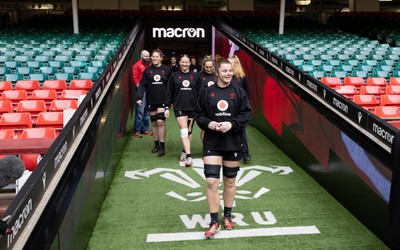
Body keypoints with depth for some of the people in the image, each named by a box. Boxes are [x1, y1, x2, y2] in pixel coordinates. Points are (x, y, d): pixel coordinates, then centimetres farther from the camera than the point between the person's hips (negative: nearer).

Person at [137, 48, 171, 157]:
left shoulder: (166, 70, 0)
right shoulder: (147, 70, 4)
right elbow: (142, 84, 0)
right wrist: (140, 97, -12)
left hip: (163, 100, -3)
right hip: (151, 100, 3)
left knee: (160, 122, -11)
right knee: (154, 123, 10)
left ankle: (162, 146, -3)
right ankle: (156, 144, 24)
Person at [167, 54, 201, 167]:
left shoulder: (195, 76, 5)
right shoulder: (174, 76, 3)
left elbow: (199, 92, 7)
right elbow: (170, 93, 5)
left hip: (192, 107, 2)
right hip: (179, 107, -2)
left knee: (189, 131, 11)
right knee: (184, 131, -11)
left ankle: (184, 151, 29)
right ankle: (188, 156, -14)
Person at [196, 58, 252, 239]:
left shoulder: (239, 92, 1)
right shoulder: (207, 92, 1)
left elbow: (246, 114, -2)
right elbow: (199, 115, 4)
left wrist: (232, 124, -17)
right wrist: (208, 123, -16)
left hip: (233, 143, 1)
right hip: (212, 143, -1)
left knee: (230, 181, 13)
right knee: (211, 182, -8)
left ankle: (227, 216, 32)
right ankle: (214, 222, 5)